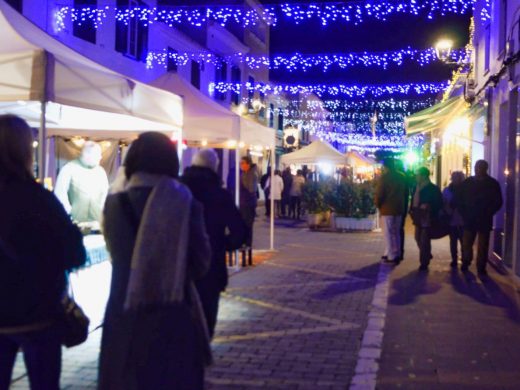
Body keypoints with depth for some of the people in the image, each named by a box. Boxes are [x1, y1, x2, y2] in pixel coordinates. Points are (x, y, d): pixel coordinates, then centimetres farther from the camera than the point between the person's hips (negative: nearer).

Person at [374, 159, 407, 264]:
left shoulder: (384, 177, -12)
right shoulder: (402, 177, 8)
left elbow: (379, 194, -13)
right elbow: (405, 192, 12)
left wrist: (377, 205, 2)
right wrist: (401, 204, 16)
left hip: (387, 209, -7)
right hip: (399, 209, 7)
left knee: (388, 233, -1)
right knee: (396, 232, 15)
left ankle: (391, 256, -1)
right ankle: (397, 254, 18)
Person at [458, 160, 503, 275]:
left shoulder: (493, 184, -2)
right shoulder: (467, 182, 3)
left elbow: (498, 202, -1)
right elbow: (460, 200, 8)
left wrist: (488, 214, -9)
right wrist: (464, 214, -3)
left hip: (485, 220, -1)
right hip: (469, 219, 2)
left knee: (483, 246, 3)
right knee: (466, 243, 5)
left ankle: (481, 267, 10)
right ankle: (465, 263, 23)